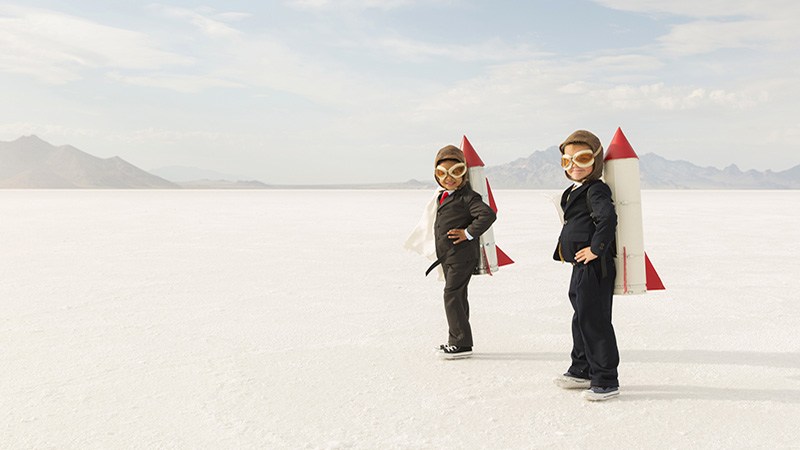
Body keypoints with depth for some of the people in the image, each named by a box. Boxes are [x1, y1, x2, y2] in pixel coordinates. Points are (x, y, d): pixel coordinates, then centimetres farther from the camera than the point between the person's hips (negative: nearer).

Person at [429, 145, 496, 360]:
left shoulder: (467, 197, -13)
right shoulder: (443, 197, 15)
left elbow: (488, 214, -25)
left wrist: (468, 233, -21)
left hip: (462, 255, -9)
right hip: (447, 256, 9)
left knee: (452, 294, -11)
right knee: (457, 295, 14)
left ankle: (462, 343, -5)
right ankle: (457, 341, 24)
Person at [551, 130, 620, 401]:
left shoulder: (596, 190, -15)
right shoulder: (574, 192, 17)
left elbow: (608, 218, -31)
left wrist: (595, 249, -25)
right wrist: (564, 248, 19)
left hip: (595, 267, -11)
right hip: (581, 267, 11)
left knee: (594, 322, -6)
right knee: (581, 319, 20)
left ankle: (606, 381, 3)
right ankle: (582, 371, 34)